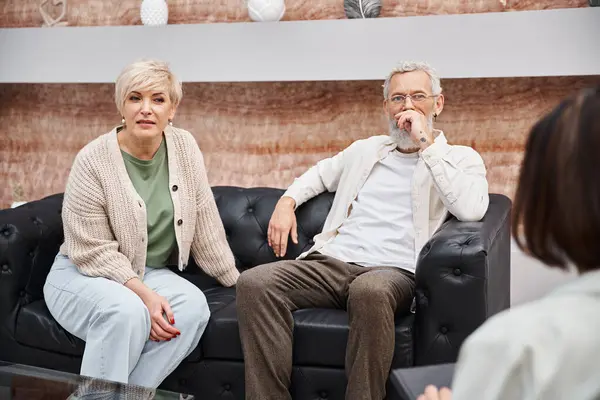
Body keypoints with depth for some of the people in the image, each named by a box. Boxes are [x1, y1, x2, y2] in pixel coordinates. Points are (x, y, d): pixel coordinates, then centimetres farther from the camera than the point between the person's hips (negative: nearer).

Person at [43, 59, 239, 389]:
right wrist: (144, 294, -28)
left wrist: (235, 280, 6)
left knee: (193, 305, -26)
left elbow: (204, 222, 3)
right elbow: (93, 251, -17)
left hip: (149, 273, 4)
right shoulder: (93, 160, -17)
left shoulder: (184, 148, -4)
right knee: (127, 311, -35)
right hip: (83, 274, -4)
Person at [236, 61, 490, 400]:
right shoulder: (365, 150, 25)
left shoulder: (460, 158, 10)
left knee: (369, 290, -42)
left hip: (395, 271, -4)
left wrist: (426, 143, -8)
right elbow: (321, 173, 42)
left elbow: (472, 210, -11)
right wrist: (287, 201, 22)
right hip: (333, 261, 5)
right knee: (254, 283, -23)